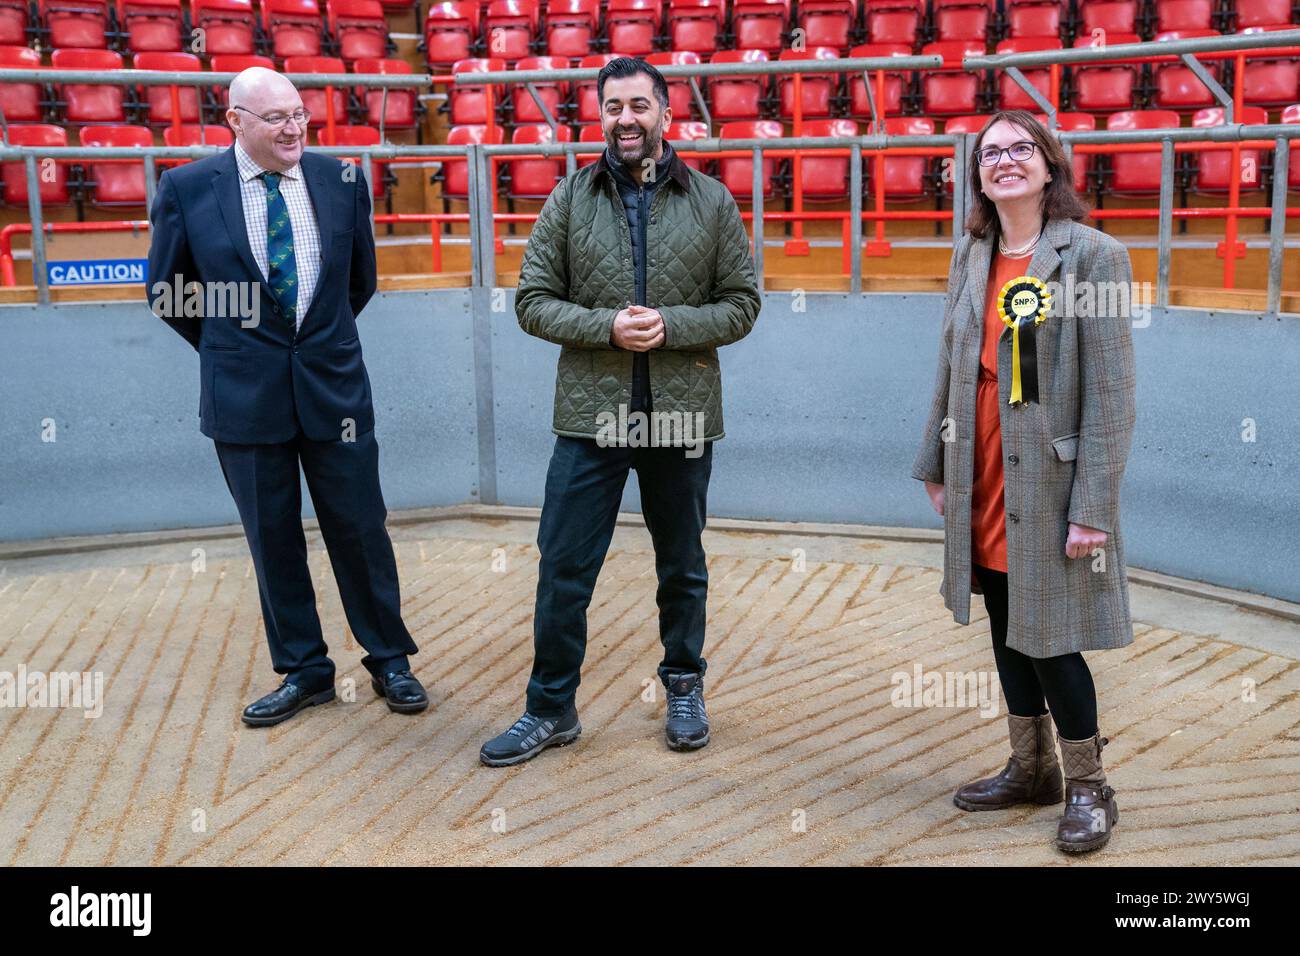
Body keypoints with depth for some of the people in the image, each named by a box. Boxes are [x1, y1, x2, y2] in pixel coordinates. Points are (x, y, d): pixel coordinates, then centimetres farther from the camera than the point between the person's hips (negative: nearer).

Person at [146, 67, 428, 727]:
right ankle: (303, 671, 24)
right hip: (245, 396, 0)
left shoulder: (341, 181, 0)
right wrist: (225, 347, 10)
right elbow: (165, 289, 7)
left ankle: (389, 660, 22)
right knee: (272, 539, 9)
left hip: (334, 386, 1)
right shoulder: (186, 189, -4)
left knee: (360, 529, 6)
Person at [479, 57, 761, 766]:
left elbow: (742, 304, 2)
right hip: (589, 416, 0)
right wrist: (608, 327, -15)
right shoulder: (570, 200, 3)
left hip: (682, 416, 1)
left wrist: (671, 326, -14)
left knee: (682, 567, 15)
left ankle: (684, 688, 35)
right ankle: (551, 708, 17)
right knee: (563, 570, 2)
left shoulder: (712, 201, 3)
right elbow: (532, 301, 1)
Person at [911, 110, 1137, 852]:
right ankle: (1030, 769, 33)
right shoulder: (971, 256, 8)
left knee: (1049, 640, 1)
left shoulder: (1094, 255, -10)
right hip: (982, 490, 6)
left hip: (1048, 486, -6)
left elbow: (1112, 395, -13)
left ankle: (1088, 788, 22)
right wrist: (938, 467, 13)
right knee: (1006, 630, 15)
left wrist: (1093, 507, -16)